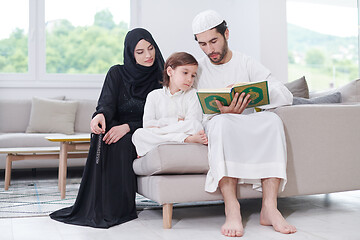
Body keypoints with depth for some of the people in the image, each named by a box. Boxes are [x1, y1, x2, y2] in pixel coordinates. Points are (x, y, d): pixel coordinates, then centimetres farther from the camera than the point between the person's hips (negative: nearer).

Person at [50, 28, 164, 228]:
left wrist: (128, 127, -23)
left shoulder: (162, 78, 3)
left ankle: (118, 208, -27)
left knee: (120, 141, -34)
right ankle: (95, 206, -27)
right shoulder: (117, 73, 7)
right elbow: (107, 103, -9)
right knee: (102, 132, -33)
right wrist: (100, 115, -36)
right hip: (117, 129, 2)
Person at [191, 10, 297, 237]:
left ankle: (269, 207, -35)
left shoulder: (246, 63, 9)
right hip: (217, 129, -1)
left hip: (249, 130, 2)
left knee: (273, 120, -30)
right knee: (222, 121, -36)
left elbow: (285, 95, -3)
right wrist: (223, 112, -23)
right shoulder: (197, 70, 9)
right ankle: (232, 208, -42)